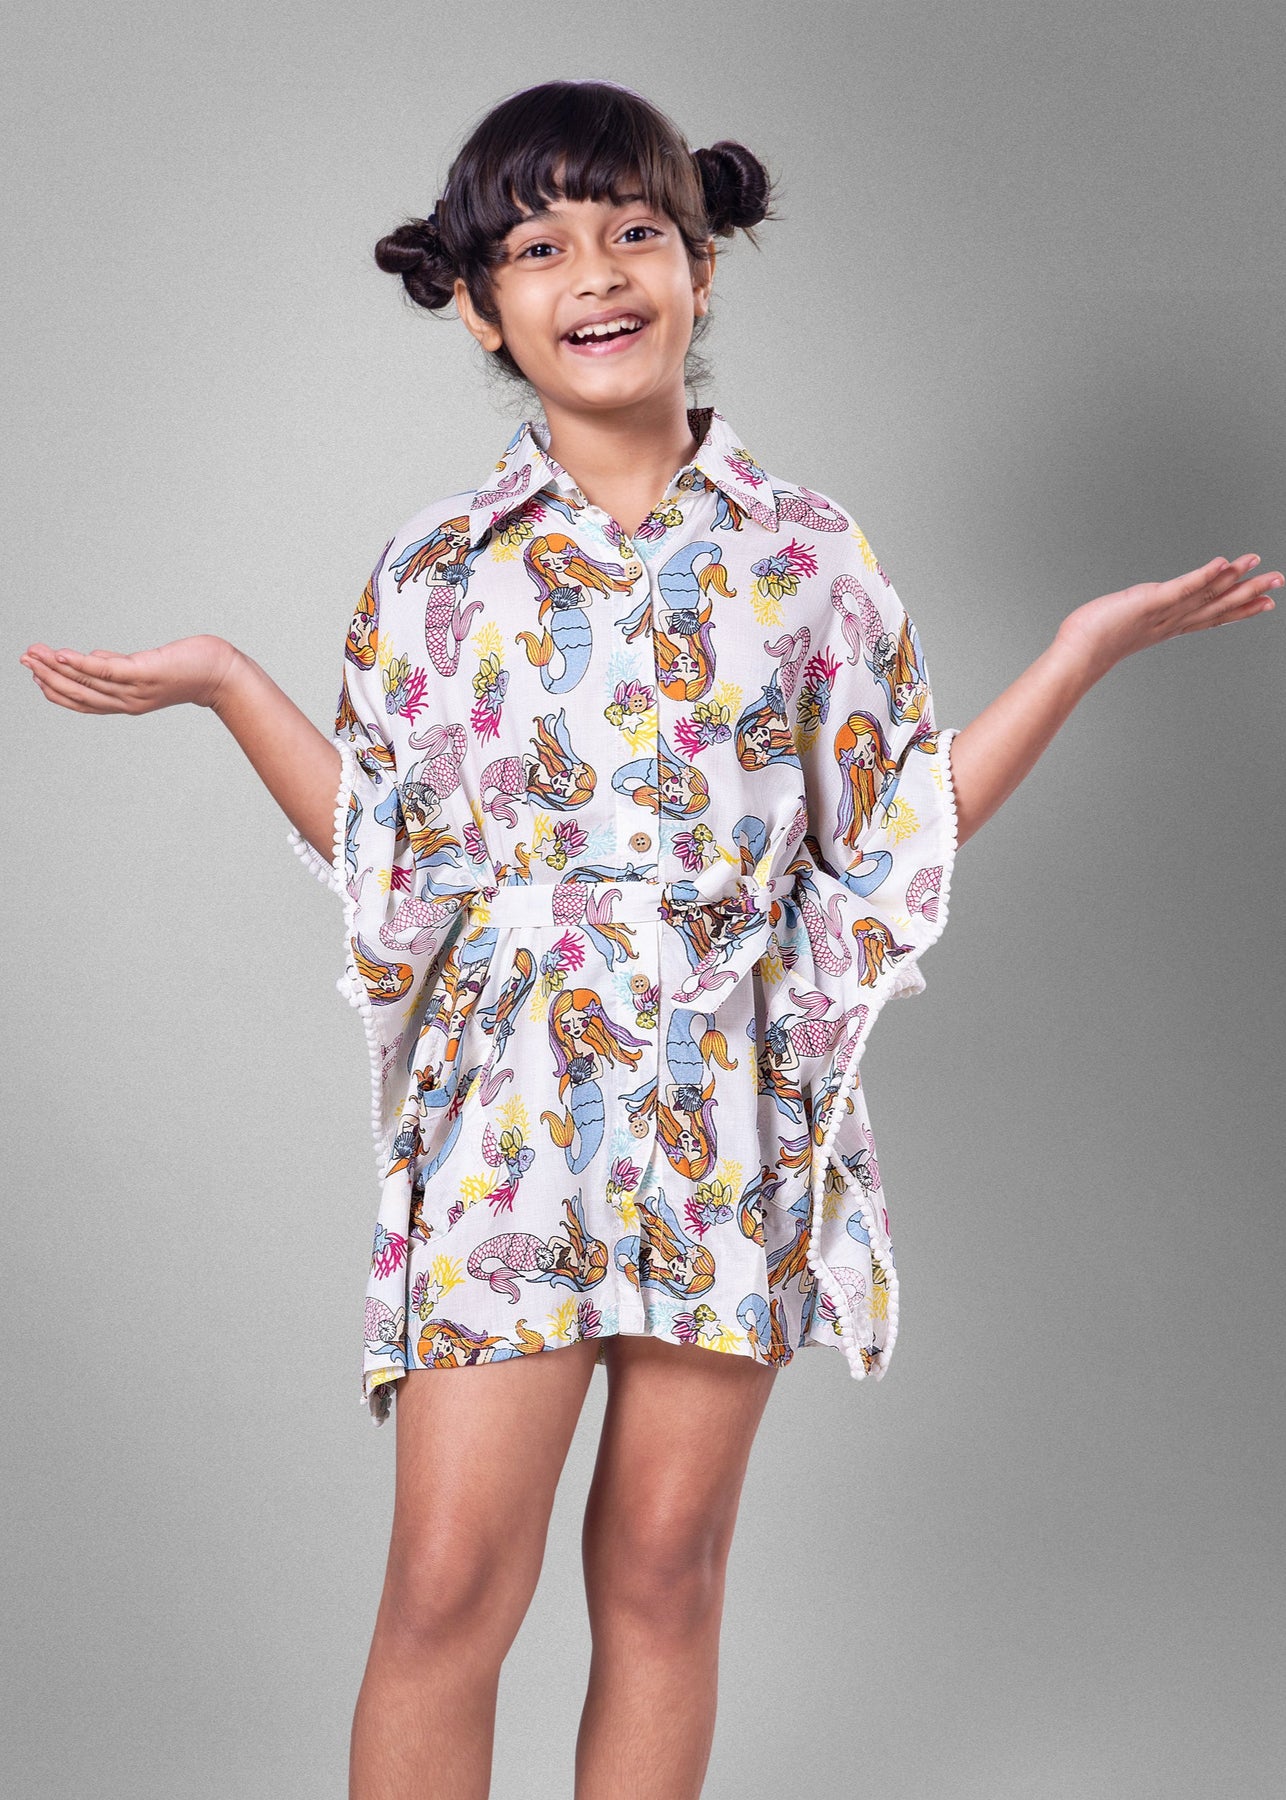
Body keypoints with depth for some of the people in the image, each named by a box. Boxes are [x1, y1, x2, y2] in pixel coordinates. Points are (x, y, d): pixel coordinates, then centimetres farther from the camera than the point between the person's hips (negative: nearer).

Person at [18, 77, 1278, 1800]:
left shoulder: (806, 556, 3)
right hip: (507, 1125, 0)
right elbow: (388, 864, 9)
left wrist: (1091, 645, 2)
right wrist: (227, 686, 3)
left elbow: (901, 833, 6)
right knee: (449, 1586, -2)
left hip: (734, 1125, 1)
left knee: (665, 1574, 9)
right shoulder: (438, 575, 3)